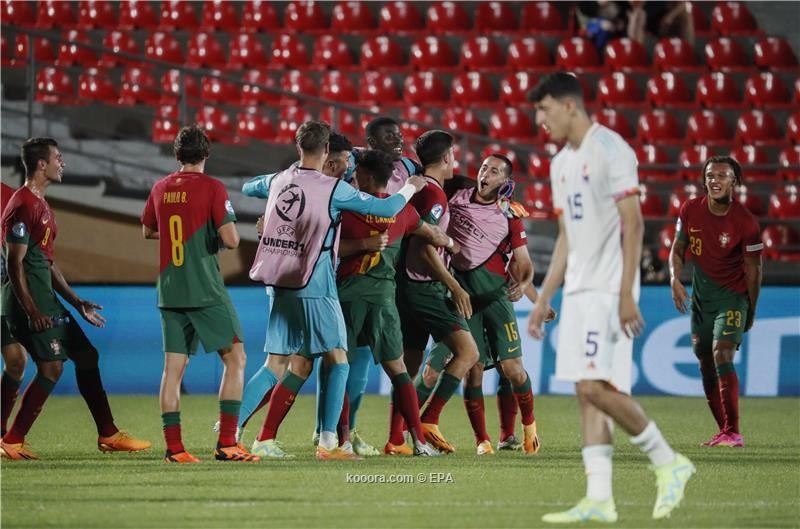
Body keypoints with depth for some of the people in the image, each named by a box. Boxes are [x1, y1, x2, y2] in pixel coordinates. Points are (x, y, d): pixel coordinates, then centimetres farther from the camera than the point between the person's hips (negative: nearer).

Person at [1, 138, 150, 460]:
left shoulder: (40, 205, 18)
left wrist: (77, 303, 21)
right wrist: (32, 312, -23)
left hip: (46, 299, 10)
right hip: (29, 299, -10)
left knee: (86, 355, 11)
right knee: (51, 366, -13)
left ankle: (108, 434, 16)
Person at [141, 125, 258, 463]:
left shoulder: (160, 189, 8)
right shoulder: (212, 188, -9)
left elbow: (147, 231, 24)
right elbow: (230, 240, -15)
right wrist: (224, 232, 7)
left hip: (170, 292, 5)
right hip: (207, 292, -5)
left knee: (173, 366, 5)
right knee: (235, 357, 2)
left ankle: (173, 447, 1)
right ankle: (226, 442, -6)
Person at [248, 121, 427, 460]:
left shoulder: (279, 181, 7)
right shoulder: (333, 189, -10)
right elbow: (386, 208, -6)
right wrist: (410, 188, 12)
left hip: (280, 286, 6)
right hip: (313, 287, -6)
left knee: (300, 366, 13)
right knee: (338, 361, 0)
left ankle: (264, 440, 9)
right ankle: (328, 443, -9)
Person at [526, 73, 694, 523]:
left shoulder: (610, 149, -10)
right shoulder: (562, 163, 17)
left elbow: (633, 224, -15)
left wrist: (626, 295, -21)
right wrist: (544, 299, 19)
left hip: (609, 291, -9)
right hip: (578, 291, 9)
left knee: (596, 387, -16)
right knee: (588, 392, 2)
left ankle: (669, 463, -2)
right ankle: (599, 500, 1)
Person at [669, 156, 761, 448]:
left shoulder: (746, 222, -16)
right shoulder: (690, 210, -4)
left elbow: (753, 268, -7)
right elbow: (678, 249, 8)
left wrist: (750, 313, -3)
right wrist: (675, 279, -10)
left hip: (733, 296, -5)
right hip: (702, 297, 5)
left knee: (722, 355, -22)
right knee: (705, 364, 7)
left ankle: (733, 433, -21)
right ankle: (725, 431, 20)